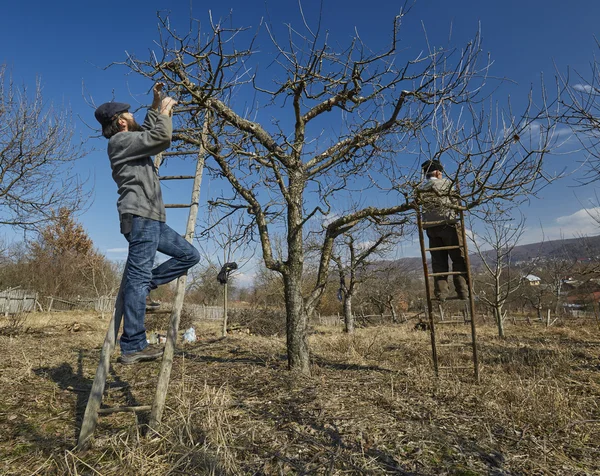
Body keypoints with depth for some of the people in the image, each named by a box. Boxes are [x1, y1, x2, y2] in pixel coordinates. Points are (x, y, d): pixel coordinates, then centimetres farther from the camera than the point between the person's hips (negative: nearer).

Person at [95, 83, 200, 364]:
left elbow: (148, 133, 45)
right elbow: (162, 136, -14)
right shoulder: (121, 140, -2)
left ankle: (139, 285, 5)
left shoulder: (130, 142, 27)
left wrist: (156, 106, 37)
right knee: (139, 276, -14)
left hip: (151, 218, 10)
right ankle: (133, 347, -12)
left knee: (190, 255, 10)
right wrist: (166, 111, 4)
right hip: (140, 216, -10)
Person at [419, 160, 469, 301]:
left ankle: (440, 293, 3)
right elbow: (455, 202, -1)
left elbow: (422, 209, 6)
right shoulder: (446, 183, 1)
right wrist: (456, 211, 16)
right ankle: (463, 291, 0)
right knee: (459, 259, 3)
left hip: (431, 228, 4)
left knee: (438, 262, 6)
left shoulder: (422, 190, 13)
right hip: (448, 225, -4)